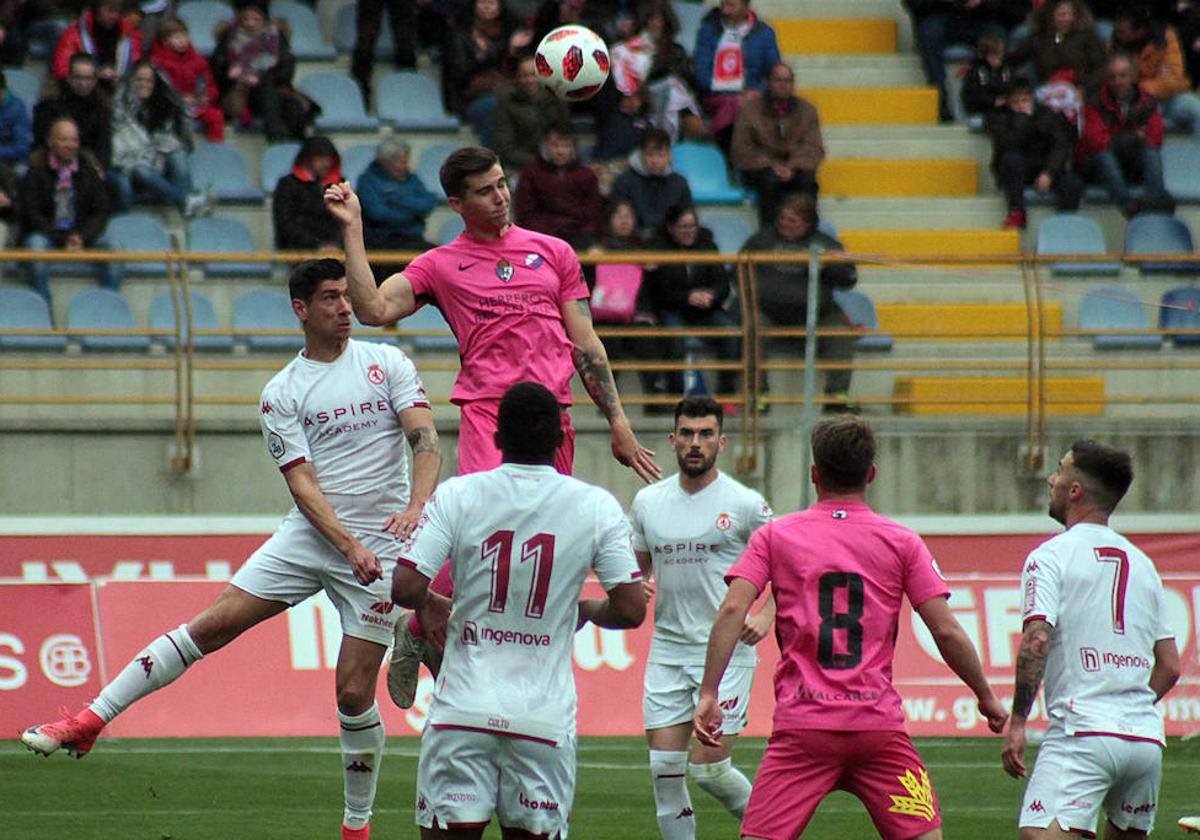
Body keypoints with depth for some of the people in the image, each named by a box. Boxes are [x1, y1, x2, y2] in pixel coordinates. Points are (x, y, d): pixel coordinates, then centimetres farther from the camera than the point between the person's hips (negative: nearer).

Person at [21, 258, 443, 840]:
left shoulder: (386, 362, 4)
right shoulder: (281, 393, 3)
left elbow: (426, 440, -5)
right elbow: (302, 482, -5)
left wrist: (417, 506, -24)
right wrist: (349, 546, -19)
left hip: (382, 550, -1)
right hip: (310, 535, 1)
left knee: (354, 693, -6)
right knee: (216, 622, -11)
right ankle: (91, 721, -6)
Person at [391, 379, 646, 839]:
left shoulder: (456, 496, -2)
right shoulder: (596, 507, -1)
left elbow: (405, 588, -7)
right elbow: (630, 610, -1)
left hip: (463, 710, 0)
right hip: (546, 716, 1)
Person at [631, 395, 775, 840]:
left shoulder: (745, 504, -4)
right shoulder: (648, 501, 8)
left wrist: (766, 616, -12)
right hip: (668, 649, 4)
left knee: (708, 767, -7)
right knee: (664, 767, -2)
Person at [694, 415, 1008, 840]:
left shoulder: (774, 536, 6)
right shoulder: (902, 542, 6)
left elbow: (733, 610, -6)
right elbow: (946, 631, 2)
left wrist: (708, 694, -5)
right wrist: (986, 697, 14)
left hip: (801, 724, 0)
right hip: (880, 724, 0)